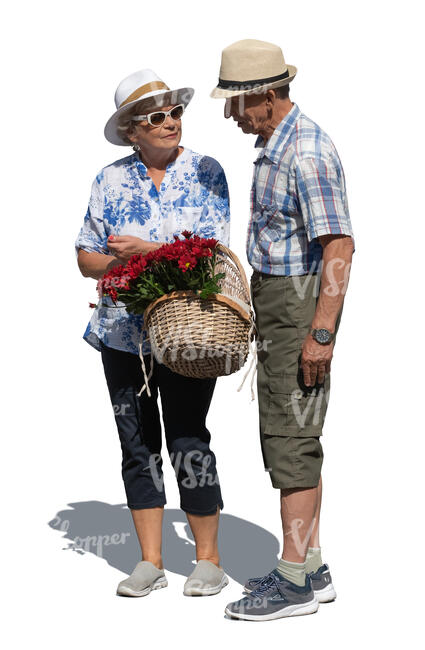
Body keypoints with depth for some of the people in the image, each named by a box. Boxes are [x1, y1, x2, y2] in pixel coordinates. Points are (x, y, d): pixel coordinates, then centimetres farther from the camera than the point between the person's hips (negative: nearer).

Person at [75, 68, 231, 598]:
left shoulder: (205, 172, 1)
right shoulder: (110, 180, 8)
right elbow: (86, 257, 8)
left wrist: (147, 250, -18)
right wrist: (119, 264, -12)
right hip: (122, 331, 3)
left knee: (188, 442, -5)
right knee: (137, 444, 7)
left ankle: (208, 559, 10)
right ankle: (150, 562, 18)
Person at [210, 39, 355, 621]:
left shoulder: (308, 152, -19)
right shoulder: (276, 144, 13)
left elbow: (338, 245, -24)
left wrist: (321, 333, -26)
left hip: (301, 301, -10)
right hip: (276, 296, 10)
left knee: (291, 436, -7)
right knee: (283, 431, 12)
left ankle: (295, 582, 0)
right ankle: (311, 567, 19)